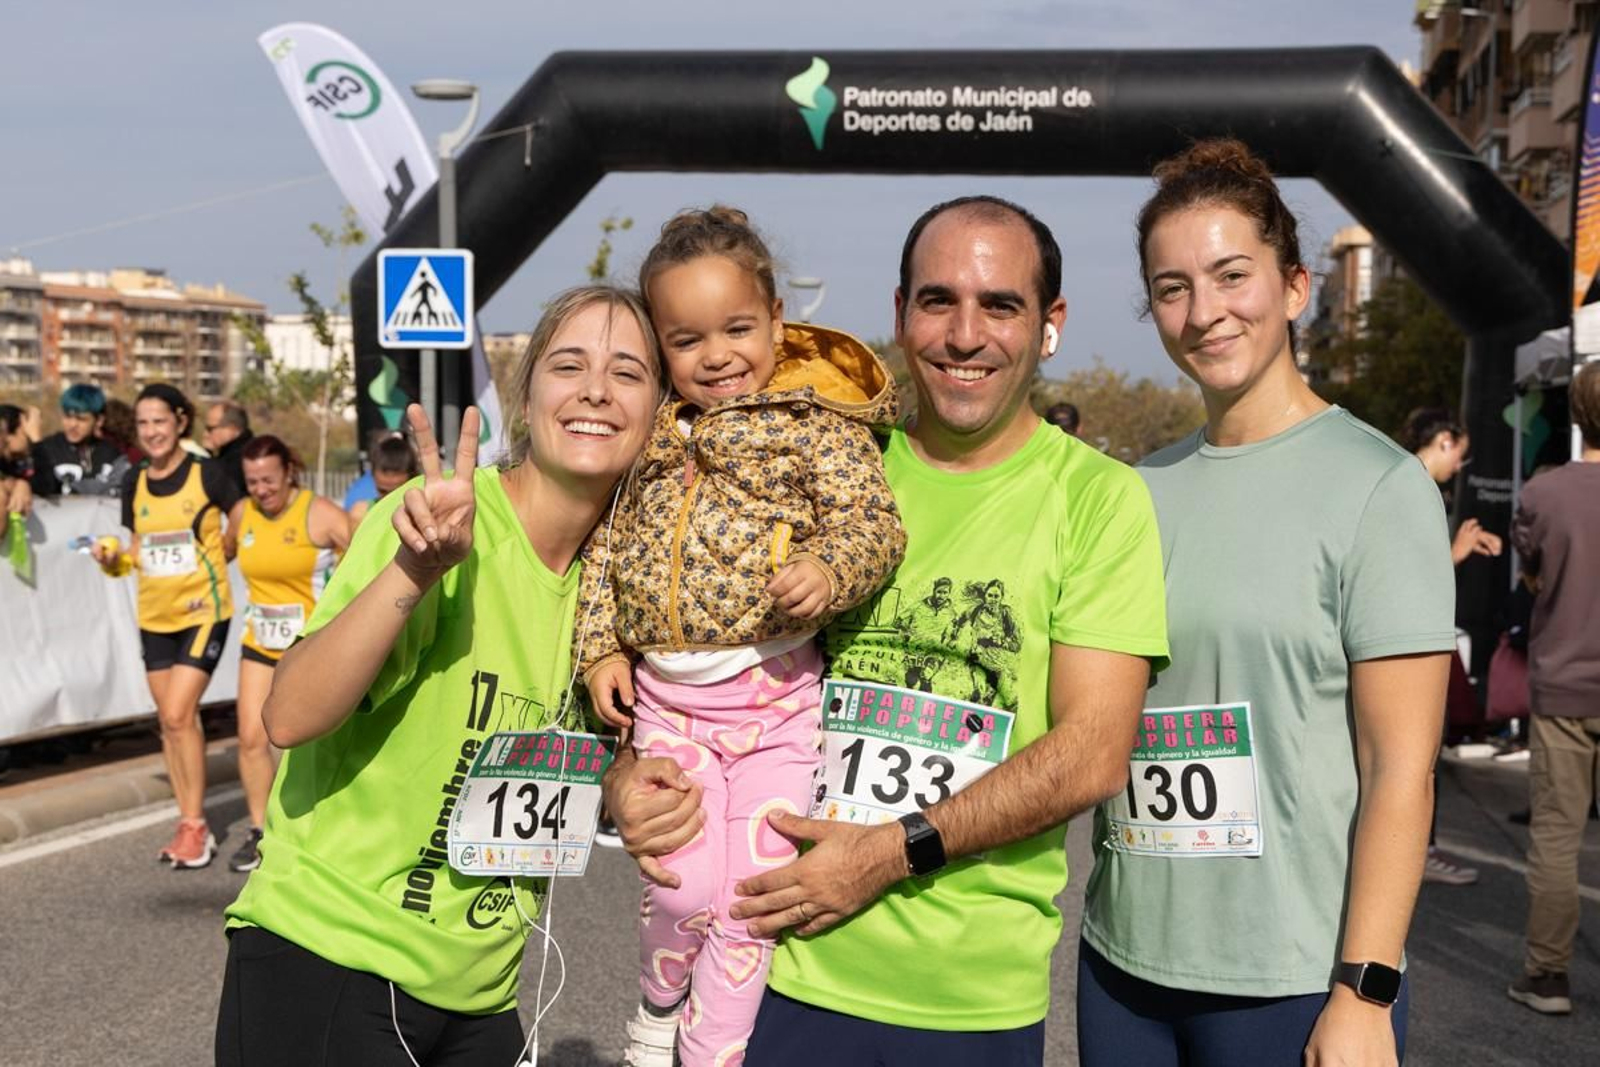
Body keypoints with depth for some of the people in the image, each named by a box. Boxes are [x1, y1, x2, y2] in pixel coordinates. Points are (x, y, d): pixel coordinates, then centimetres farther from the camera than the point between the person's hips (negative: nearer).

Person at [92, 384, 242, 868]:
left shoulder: (206, 474, -10)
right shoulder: (134, 482, 6)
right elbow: (139, 550, 13)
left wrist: (211, 566, -4)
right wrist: (112, 557, -6)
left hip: (203, 612, -6)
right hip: (154, 615, 6)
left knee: (179, 715, -11)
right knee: (170, 721, 10)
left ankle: (195, 826, 1)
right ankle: (188, 823, 20)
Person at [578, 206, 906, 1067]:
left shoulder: (815, 422, -3)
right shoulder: (653, 434, 10)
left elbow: (871, 520, -11)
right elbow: (608, 548, 15)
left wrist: (829, 570, -30)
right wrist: (602, 648, 8)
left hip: (775, 688, -2)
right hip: (665, 695, 3)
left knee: (754, 895, 2)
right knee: (683, 885, -2)